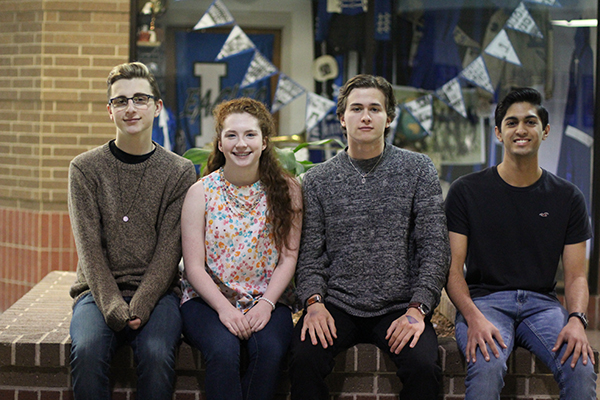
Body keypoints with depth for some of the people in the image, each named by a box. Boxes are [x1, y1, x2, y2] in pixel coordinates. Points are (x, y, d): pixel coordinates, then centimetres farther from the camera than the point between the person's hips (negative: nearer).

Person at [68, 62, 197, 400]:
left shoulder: (181, 172, 5)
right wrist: (114, 307, -16)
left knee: (157, 353, -30)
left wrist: (140, 306, -16)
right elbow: (89, 247, -3)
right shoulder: (85, 168, 6)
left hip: (157, 292, 0)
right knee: (88, 350, -30)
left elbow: (169, 249, -2)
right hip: (99, 291, 0)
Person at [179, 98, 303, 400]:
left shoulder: (286, 190, 3)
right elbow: (194, 266, -2)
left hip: (268, 300, 1)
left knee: (269, 350, -30)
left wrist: (266, 304, -13)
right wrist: (224, 308, -17)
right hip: (208, 299, -1)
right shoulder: (200, 192, 0)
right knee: (224, 350, -31)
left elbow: (288, 257, 1)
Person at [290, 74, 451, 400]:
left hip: (399, 307, -1)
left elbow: (435, 248, 1)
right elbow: (309, 253, 8)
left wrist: (417, 308, -11)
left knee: (424, 368, -29)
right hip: (337, 304, 1)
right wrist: (314, 301, -11)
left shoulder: (418, 170, 5)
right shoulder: (318, 180, 9)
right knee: (304, 360, -28)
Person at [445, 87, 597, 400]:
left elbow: (576, 276, 8)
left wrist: (576, 319, -15)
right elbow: (452, 268, 0)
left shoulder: (567, 198, 10)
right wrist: (474, 317, -20)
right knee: (487, 368, -36)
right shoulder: (466, 191, 4)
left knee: (581, 369, -29)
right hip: (483, 299, -2)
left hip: (542, 303, 2)